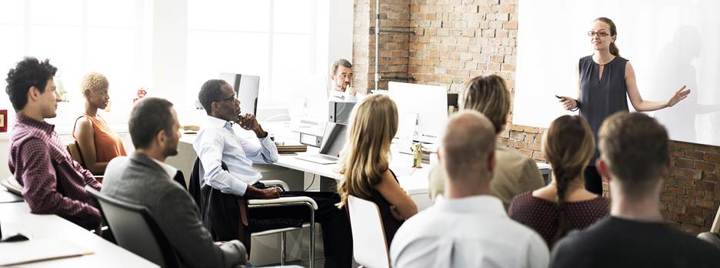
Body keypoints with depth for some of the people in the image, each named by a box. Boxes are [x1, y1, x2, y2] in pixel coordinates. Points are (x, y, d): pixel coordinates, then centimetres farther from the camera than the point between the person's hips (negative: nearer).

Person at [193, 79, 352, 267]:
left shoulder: (228, 131, 19)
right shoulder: (211, 133, -9)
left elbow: (271, 157, 24)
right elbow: (214, 175, -27)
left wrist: (258, 130, 7)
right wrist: (259, 193, -24)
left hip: (253, 193, 10)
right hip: (243, 204, -10)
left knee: (331, 201, 3)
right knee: (332, 208, -12)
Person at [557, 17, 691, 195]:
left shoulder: (624, 67, -3)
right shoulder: (582, 64, 4)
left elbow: (638, 104, -2)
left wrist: (667, 103, -15)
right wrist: (573, 103, -9)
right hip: (589, 136, 2)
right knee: (590, 193, 2)